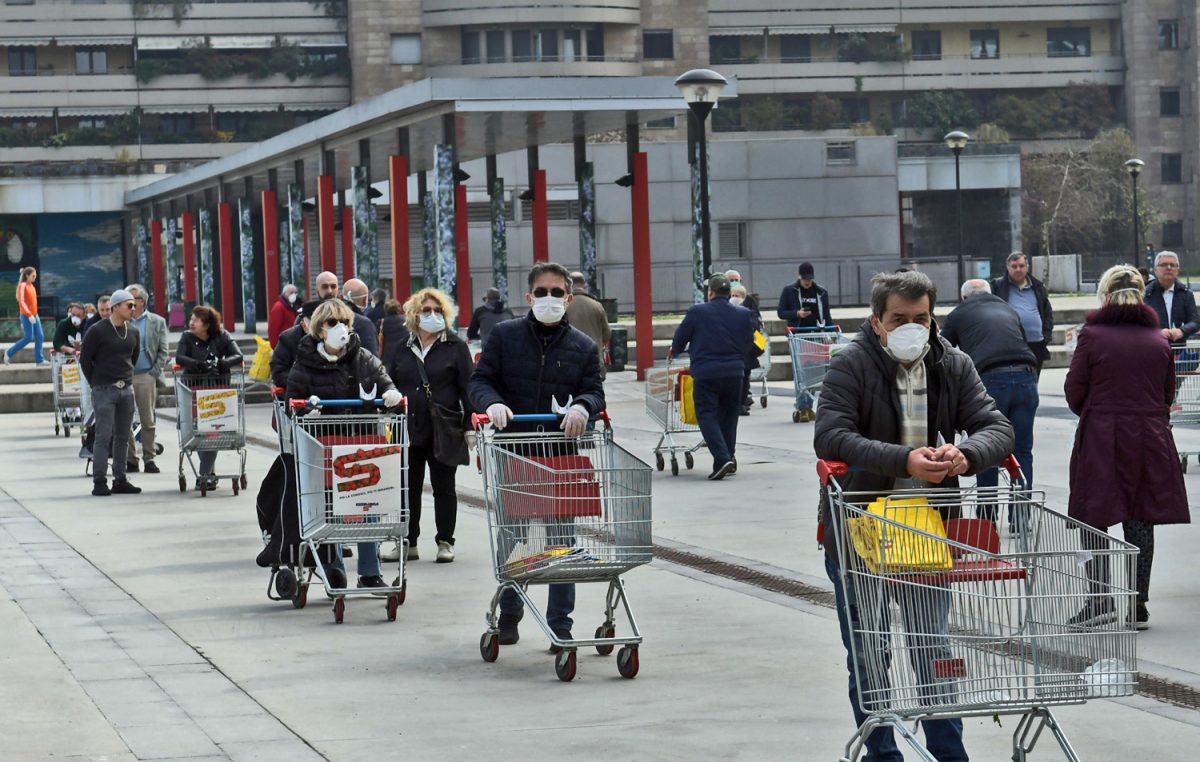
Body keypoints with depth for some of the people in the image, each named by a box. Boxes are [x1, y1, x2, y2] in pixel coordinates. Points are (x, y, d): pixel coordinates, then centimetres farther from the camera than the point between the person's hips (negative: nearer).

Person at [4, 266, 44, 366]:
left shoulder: (31, 286, 13)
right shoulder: (23, 285, -12)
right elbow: (22, 302, -18)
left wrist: (34, 314, 15)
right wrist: (29, 315, -25)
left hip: (34, 316, 8)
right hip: (26, 316, -8)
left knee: (40, 337, 2)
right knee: (28, 338, -6)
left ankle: (39, 360, 6)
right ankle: (9, 352, 9)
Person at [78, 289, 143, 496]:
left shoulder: (133, 333, 9)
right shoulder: (98, 332, -9)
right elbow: (85, 359, -3)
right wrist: (96, 383, 1)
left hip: (126, 390, 6)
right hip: (104, 391, -6)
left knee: (122, 436, 7)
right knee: (103, 436, -7)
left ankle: (120, 481, 13)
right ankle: (99, 483, -5)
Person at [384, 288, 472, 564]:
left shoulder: (455, 347, 0)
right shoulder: (403, 348, 10)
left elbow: (468, 388, -3)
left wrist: (470, 427, -9)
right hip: (409, 430, 3)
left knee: (443, 488, 6)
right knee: (408, 488, 6)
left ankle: (445, 542, 15)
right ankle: (408, 543, 14)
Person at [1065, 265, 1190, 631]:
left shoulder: (1093, 335, -7)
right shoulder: (1158, 339, 5)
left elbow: (1074, 391, -3)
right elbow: (1167, 394, 11)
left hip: (1102, 436, -3)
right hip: (1150, 437, 3)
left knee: (1095, 520, 2)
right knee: (1140, 521, 8)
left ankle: (1100, 599, -9)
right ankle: (1138, 605, 9)